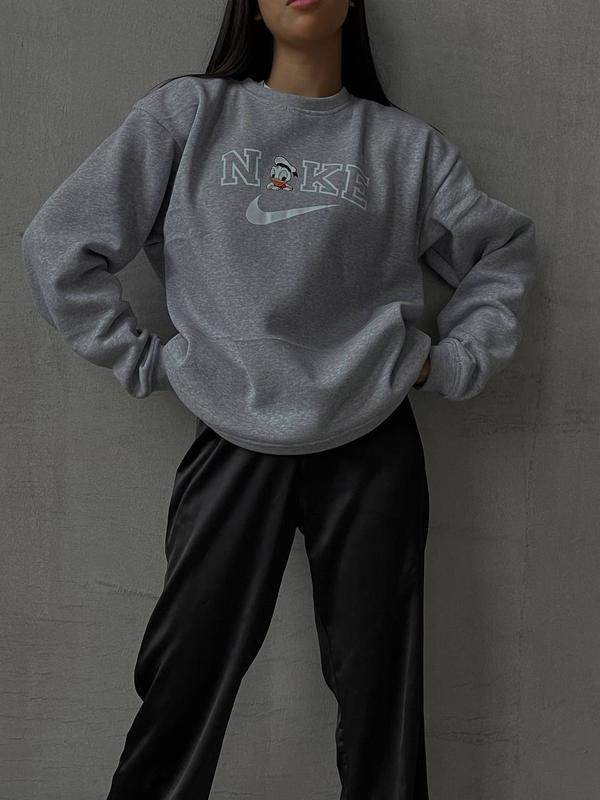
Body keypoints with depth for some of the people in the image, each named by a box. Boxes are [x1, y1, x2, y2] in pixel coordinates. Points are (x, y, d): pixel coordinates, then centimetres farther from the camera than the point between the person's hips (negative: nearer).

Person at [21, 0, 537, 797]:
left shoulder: (406, 144, 8)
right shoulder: (186, 113, 5)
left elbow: (505, 250, 19)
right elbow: (61, 245, 4)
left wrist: (453, 360, 7)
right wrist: (144, 361, 0)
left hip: (373, 447, 1)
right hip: (233, 448, -1)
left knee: (379, 685, 8)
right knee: (186, 682, 4)